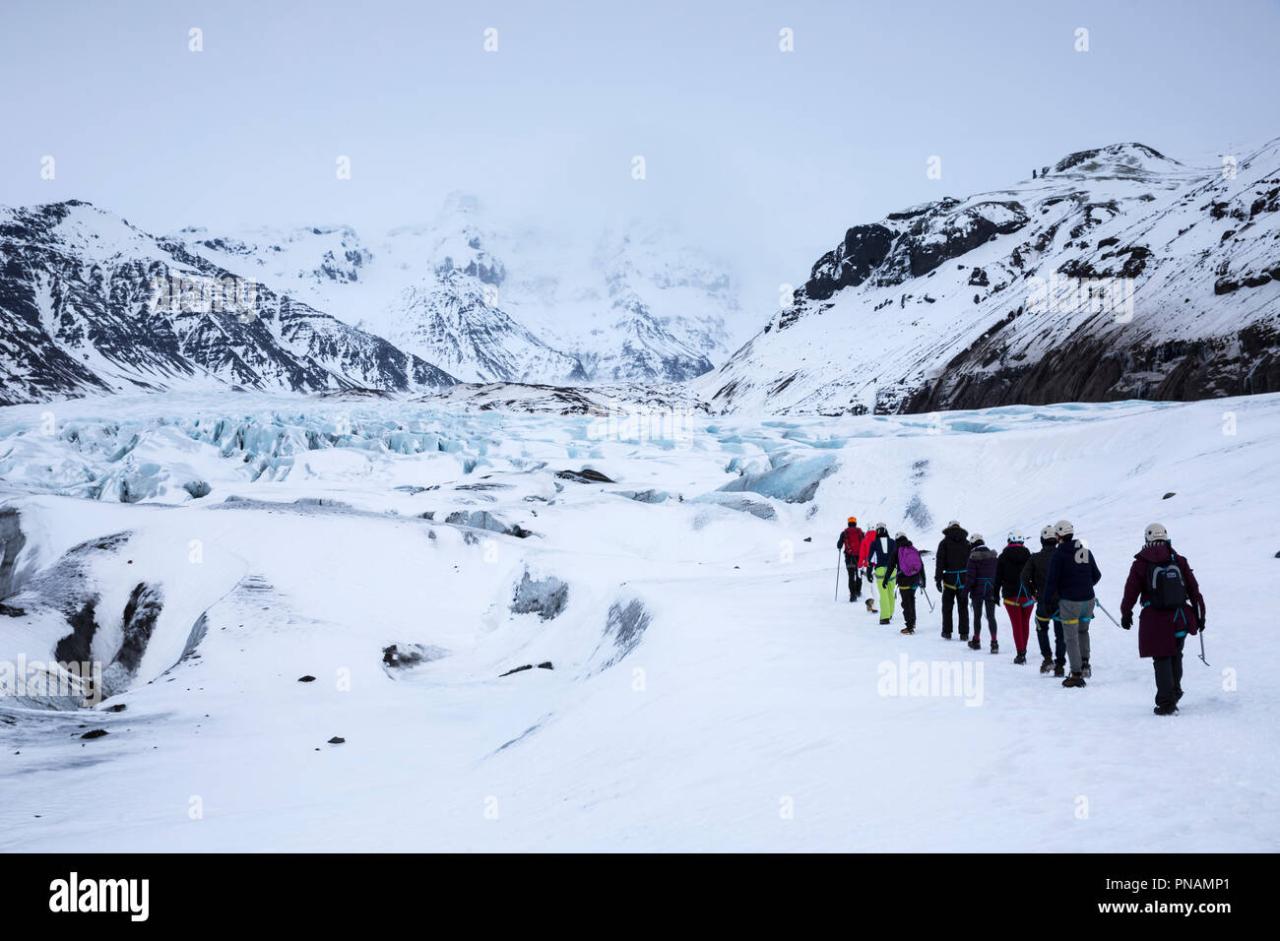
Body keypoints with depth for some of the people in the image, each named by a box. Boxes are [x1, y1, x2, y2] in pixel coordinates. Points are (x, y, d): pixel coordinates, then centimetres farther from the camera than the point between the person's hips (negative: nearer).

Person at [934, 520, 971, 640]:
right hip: (964, 579, 2)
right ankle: (964, 633, 5)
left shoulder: (944, 543, -1)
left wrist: (938, 579, -4)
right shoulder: (967, 543, 6)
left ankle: (947, 631, 10)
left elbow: (940, 562, -6)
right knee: (963, 607, 6)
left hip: (949, 579, -2)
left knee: (947, 606, 9)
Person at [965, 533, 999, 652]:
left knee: (977, 616, 10)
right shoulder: (993, 555, 5)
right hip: (991, 590, 3)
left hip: (978, 590, -3)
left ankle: (976, 641, 20)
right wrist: (996, 590, 18)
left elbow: (970, 576, -13)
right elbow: (998, 574, 11)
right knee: (991, 616, 3)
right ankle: (994, 643, -8)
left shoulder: (974, 556, -11)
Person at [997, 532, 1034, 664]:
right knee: (1025, 623, 12)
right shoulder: (1029, 556, 2)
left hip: (1011, 595, -2)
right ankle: (1023, 652, 17)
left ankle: (1020, 653, -8)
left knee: (1016, 624, 0)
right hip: (1027, 595, 2)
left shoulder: (1003, 557, -3)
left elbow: (998, 578, -1)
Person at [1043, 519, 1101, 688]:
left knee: (1071, 638, 0)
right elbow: (1096, 575, 14)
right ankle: (1085, 663, 14)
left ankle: (1076, 674, 0)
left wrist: (1049, 598, 0)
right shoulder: (1086, 551, 7)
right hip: (1088, 599, 6)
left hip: (1069, 601, -5)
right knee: (1083, 630, 26)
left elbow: (1052, 579, -12)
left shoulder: (1059, 553, -10)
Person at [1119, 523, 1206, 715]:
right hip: (1180, 617, 3)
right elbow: (1194, 589, 5)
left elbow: (1131, 591, -2)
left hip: (1155, 619, -3)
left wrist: (1126, 613, 10)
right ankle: (1175, 691, 29)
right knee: (1175, 655, 21)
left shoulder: (1141, 564, -4)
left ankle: (1166, 703, 1)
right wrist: (1199, 615, 13)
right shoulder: (1179, 561, 3)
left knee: (1162, 660, 3)